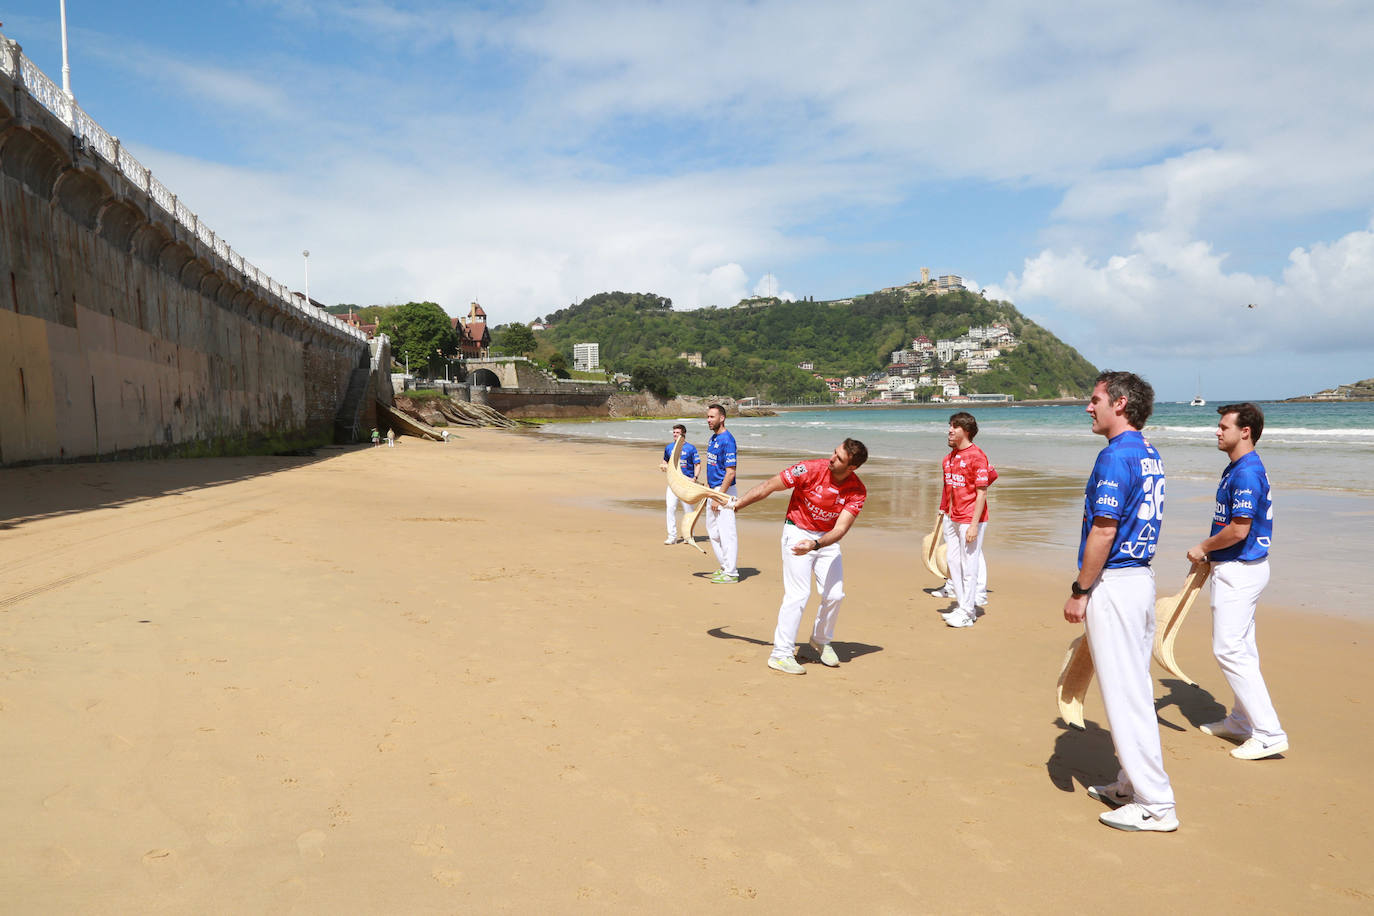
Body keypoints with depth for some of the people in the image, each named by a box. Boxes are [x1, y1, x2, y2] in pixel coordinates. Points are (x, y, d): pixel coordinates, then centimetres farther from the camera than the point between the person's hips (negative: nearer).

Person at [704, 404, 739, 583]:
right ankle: (725, 567, 27)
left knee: (726, 532, -6)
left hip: (724, 491, -10)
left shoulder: (727, 439, -17)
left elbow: (730, 472, -20)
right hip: (713, 490, 10)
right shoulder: (713, 438, 12)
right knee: (713, 531, 16)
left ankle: (731, 573, 0)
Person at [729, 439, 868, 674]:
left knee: (834, 595, 1)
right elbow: (769, 486, -14)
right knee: (798, 594, -12)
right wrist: (735, 505, -6)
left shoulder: (857, 491, -15)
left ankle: (821, 640, 29)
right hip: (797, 532, -4)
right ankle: (781, 654, -5)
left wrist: (815, 545, -40)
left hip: (827, 538, 4)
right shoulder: (810, 469, -23)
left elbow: (840, 528, -22)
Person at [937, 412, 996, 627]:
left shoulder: (976, 456, -13)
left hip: (970, 519, -9)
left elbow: (981, 493, -16)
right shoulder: (950, 456, 11)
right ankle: (962, 605, 26)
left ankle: (967, 612, 6)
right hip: (952, 518, 9)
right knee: (954, 562, 14)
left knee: (969, 565, -2)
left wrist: (974, 525, -20)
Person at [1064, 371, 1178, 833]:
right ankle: (1133, 783, 28)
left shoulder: (1116, 455, -17)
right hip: (1142, 578, 10)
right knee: (1135, 687, 16)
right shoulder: (1149, 455, 13)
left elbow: (1104, 531, -20)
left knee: (1125, 693, -3)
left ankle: (1156, 805, 4)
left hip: (1113, 583, -10)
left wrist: (1080, 591, -14)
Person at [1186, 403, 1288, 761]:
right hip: (1238, 566, 11)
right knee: (1240, 647, 17)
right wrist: (1209, 550, 15)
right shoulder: (1236, 468, 12)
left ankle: (1269, 732, -4)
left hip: (1239, 570, -11)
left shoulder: (1247, 473, -21)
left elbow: (1239, 530, -25)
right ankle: (1241, 721, 29)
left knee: (1229, 649, -9)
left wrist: (1203, 548, -12)